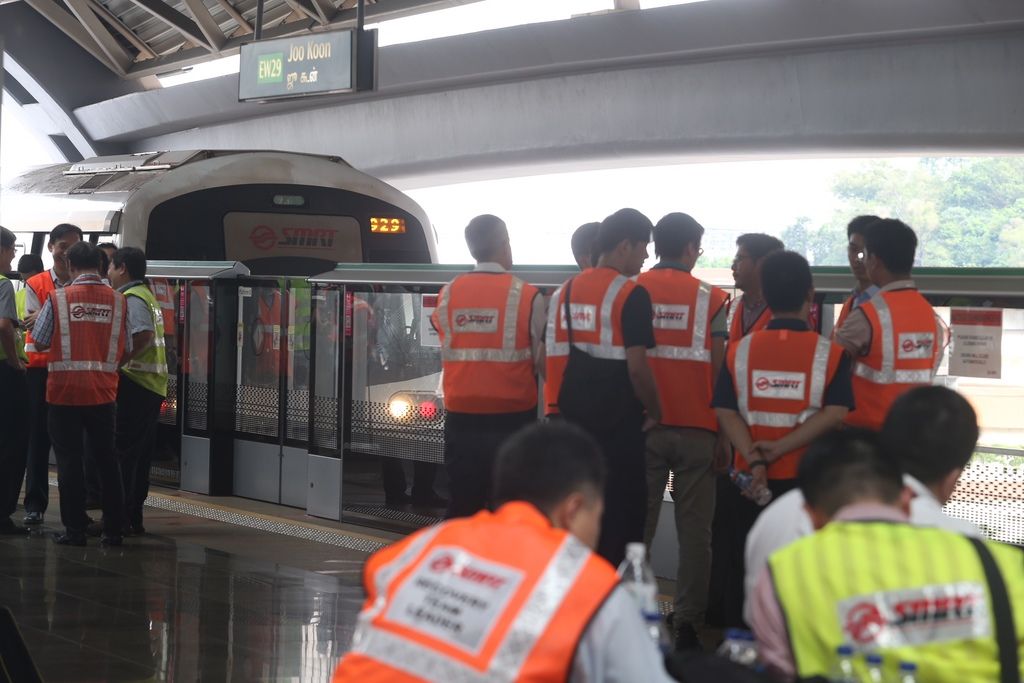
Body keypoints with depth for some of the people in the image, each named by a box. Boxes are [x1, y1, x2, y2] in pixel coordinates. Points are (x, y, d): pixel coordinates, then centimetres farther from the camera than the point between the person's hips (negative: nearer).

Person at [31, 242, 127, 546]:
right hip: (103, 392, 2)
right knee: (106, 460, 9)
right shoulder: (118, 300, 0)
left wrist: (38, 318, 15)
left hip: (65, 391, -2)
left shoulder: (58, 298, -7)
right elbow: (125, 347, 3)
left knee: (69, 461, 4)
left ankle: (74, 529, 4)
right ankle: (113, 529, 10)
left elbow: (40, 342, -2)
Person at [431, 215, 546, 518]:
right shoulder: (527, 297, -9)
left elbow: (451, 350, 7)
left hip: (461, 417, 3)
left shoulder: (448, 294, 1)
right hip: (511, 418, -3)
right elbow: (544, 363, -8)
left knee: (462, 505, 10)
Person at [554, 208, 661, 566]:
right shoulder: (631, 294, -14)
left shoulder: (567, 290, 8)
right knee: (622, 510, 2)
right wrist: (655, 412, -4)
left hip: (574, 415, 7)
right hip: (618, 421, -7)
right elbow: (637, 366, -17)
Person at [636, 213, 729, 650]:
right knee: (694, 529, 3)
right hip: (697, 428, -1)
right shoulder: (711, 299, -3)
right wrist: (720, 424, 7)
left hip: (643, 427, 1)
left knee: (637, 523, 9)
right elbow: (719, 368, -3)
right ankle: (687, 622, 1)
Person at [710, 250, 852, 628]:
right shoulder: (830, 353, -6)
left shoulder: (740, 350, 0)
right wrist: (780, 449, -15)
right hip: (808, 483, -2)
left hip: (750, 483, 2)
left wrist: (754, 460, -16)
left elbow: (726, 413, -8)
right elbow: (834, 414, -15)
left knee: (742, 573, 12)